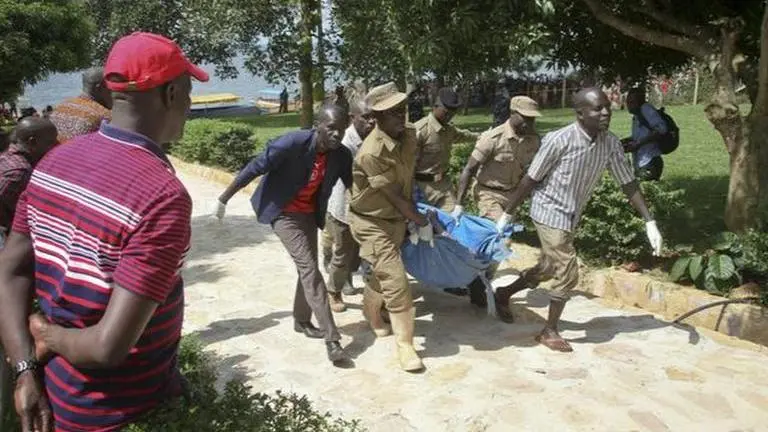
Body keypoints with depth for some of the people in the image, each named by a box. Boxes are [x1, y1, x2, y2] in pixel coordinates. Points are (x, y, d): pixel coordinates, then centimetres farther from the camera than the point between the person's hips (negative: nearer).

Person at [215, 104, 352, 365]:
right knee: (309, 269, -13)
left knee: (308, 268, 14)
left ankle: (302, 321, 36)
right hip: (283, 213, -6)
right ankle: (332, 339, -13)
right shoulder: (293, 143, -28)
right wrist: (224, 199, -15)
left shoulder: (341, 156, -12)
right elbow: (255, 168, -21)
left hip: (309, 214, 6)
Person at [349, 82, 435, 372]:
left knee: (383, 272, 22)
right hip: (372, 222, -7)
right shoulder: (371, 153, -31)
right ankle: (404, 343, 2)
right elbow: (395, 196, -23)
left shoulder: (409, 134, -6)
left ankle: (371, 313, 49)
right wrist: (421, 222, -13)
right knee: (395, 280, -11)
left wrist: (414, 215, 11)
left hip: (398, 218, 7)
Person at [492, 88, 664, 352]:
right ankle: (549, 332, 14)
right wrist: (507, 215, -11)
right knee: (567, 273, -6)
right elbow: (530, 180, -17)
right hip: (550, 213, -7)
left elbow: (628, 183, 0)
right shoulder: (559, 140, -24)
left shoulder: (611, 144, -7)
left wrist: (650, 223, -4)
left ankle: (504, 294, 41)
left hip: (571, 217, 7)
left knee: (547, 269, 18)